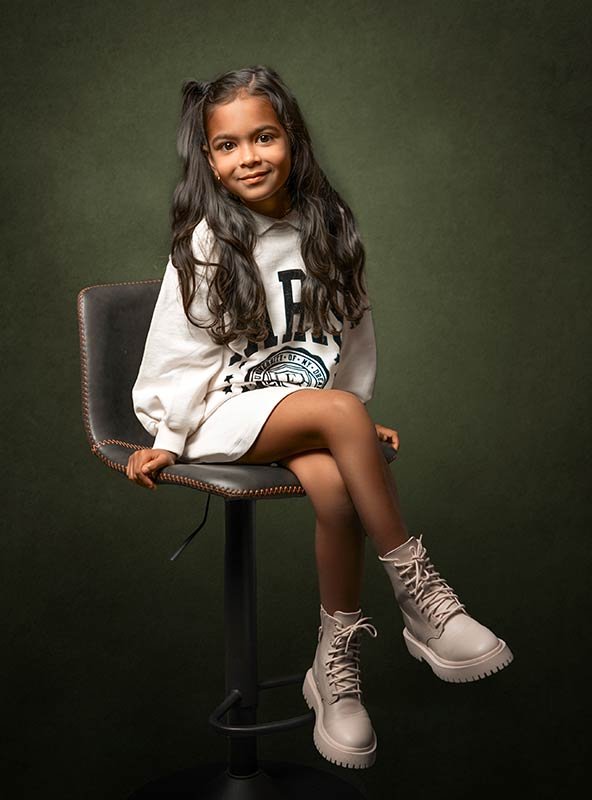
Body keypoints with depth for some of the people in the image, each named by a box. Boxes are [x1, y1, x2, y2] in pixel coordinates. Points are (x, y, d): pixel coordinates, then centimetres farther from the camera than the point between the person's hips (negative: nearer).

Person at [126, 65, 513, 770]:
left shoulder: (328, 229, 7)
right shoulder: (206, 243, -3)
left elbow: (350, 334, 14)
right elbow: (181, 353, -1)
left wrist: (361, 423, 11)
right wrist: (167, 442, -5)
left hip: (309, 407, 3)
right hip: (228, 408, -3)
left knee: (335, 488, -32)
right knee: (339, 412, -34)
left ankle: (335, 667, -14)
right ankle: (418, 593, -24)